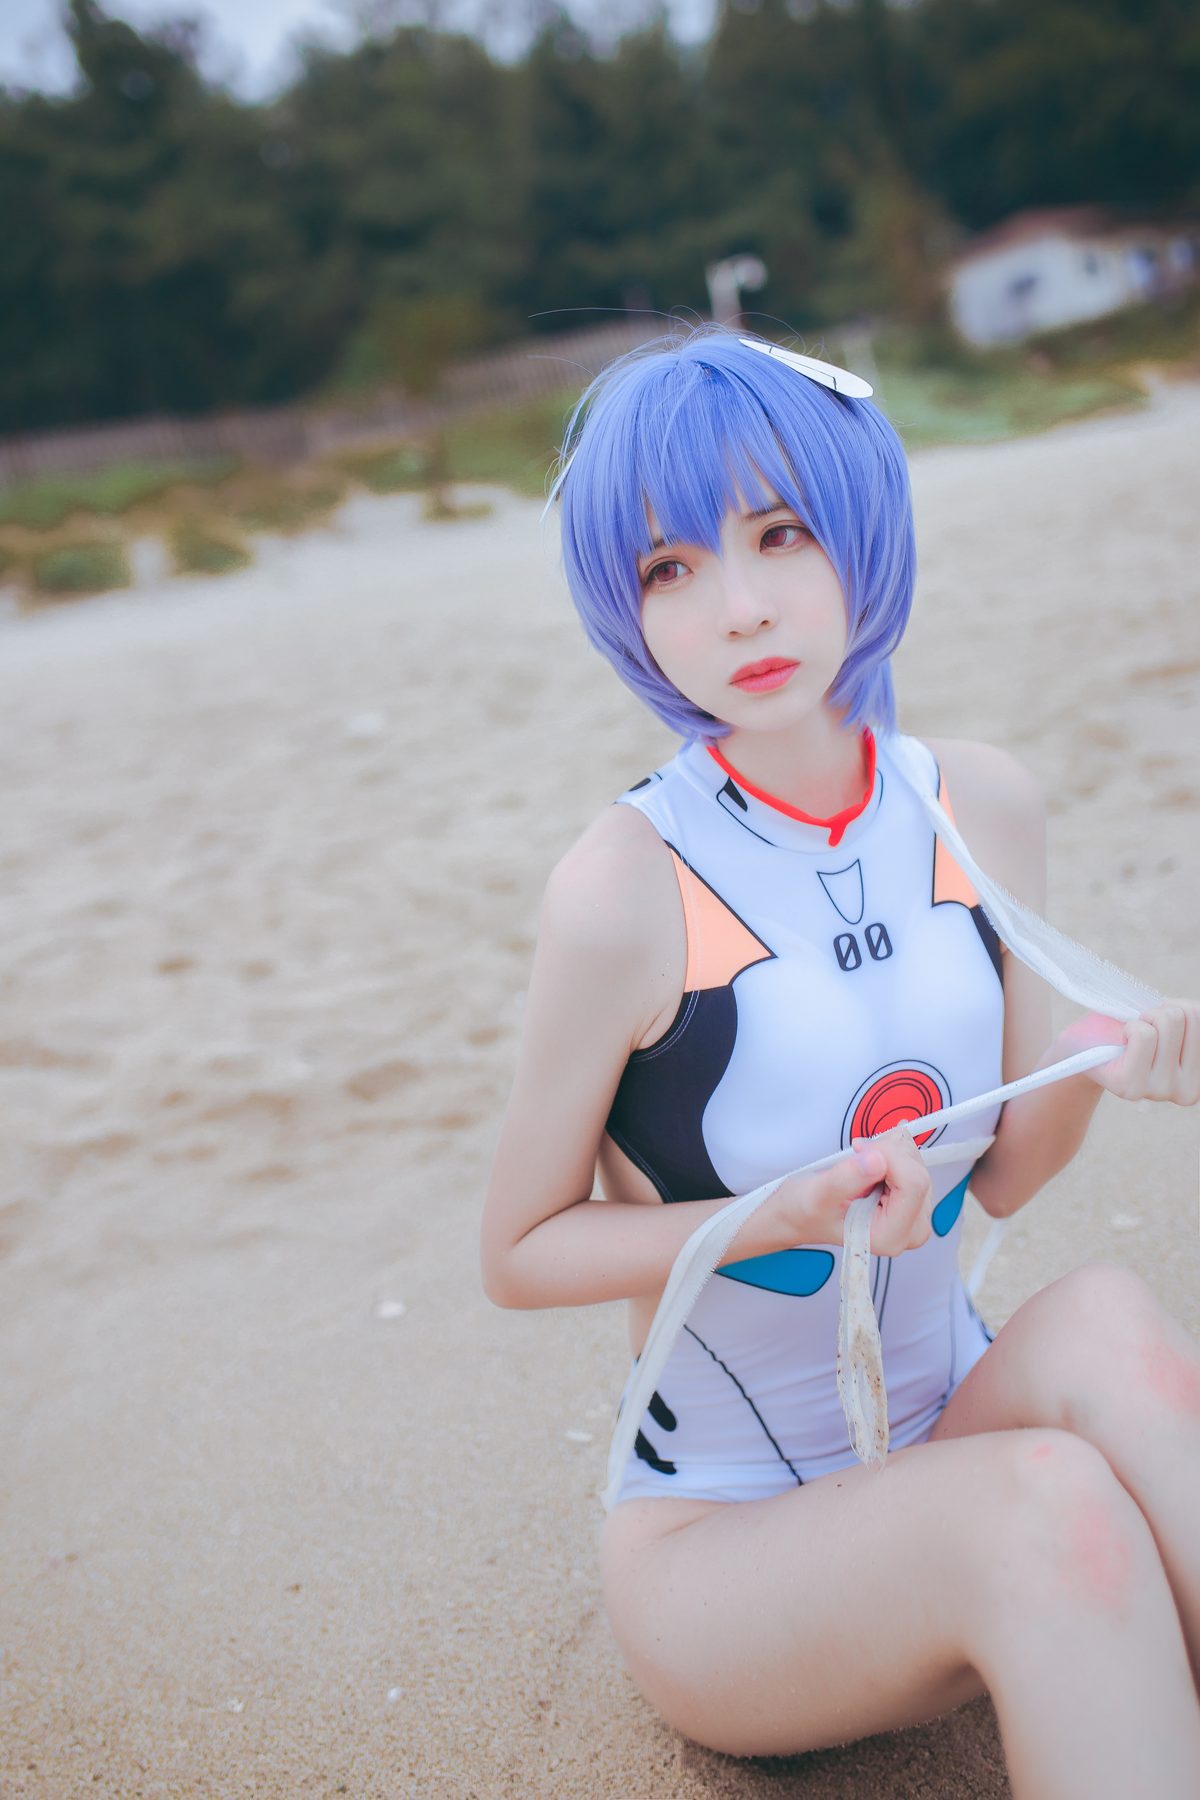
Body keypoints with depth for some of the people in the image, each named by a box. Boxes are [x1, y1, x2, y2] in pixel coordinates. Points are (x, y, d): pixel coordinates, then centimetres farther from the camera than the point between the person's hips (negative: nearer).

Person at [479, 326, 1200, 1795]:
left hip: (954, 1439, 4)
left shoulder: (984, 807, -7)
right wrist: (785, 1216, -25)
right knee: (1046, 1503, -32)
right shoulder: (626, 889, -22)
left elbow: (1000, 1172, 2)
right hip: (717, 1546, -4)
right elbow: (519, 1254, -10)